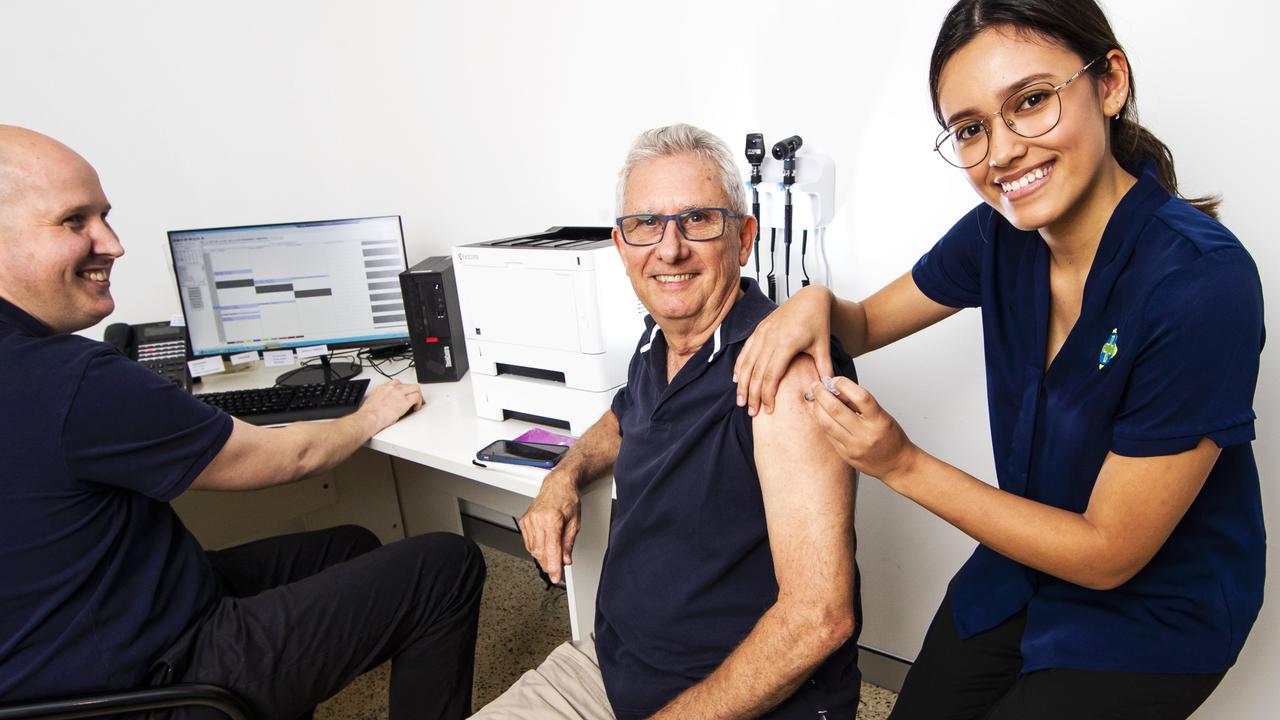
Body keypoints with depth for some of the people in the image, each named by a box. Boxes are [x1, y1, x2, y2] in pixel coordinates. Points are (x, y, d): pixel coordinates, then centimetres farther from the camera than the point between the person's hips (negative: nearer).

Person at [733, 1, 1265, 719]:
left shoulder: (1203, 282, -30)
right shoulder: (1000, 234, -14)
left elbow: (1108, 553, -23)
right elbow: (866, 322, 2)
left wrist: (905, 465, -26)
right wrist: (818, 303, -21)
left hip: (1154, 613, -4)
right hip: (1024, 564, 5)